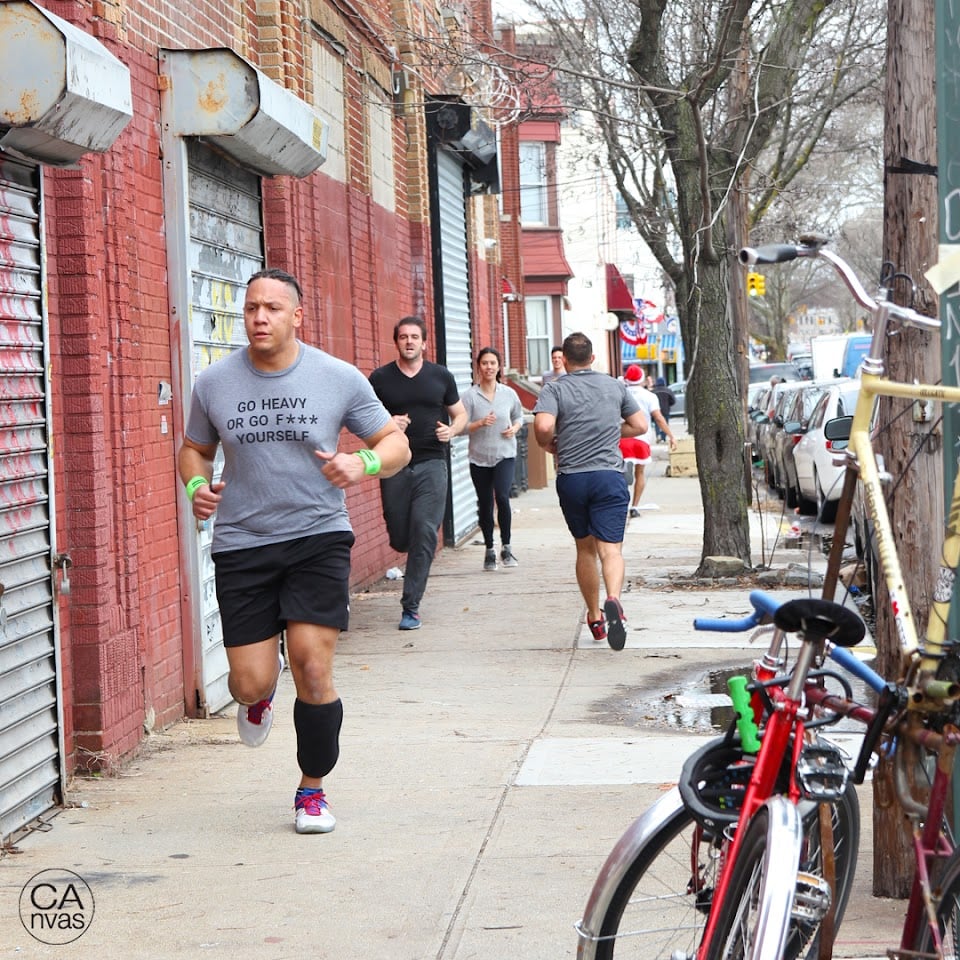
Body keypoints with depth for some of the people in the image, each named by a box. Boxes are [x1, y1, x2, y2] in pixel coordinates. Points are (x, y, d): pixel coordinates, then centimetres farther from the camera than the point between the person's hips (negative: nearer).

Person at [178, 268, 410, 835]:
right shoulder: (214, 384, 2)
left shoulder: (339, 379, -2)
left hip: (318, 539, -1)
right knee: (251, 683, -4)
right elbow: (194, 449, 18)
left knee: (313, 668, -11)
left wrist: (363, 462, -17)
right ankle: (261, 691, 38)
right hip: (242, 545, 1)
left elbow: (397, 445, 5)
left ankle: (313, 790, 12)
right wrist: (196, 485, -5)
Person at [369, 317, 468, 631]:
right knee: (399, 538, 2)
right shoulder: (380, 378, 4)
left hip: (431, 464, 0)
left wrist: (452, 430, -5)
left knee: (424, 534, -11)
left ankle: (411, 607, -7)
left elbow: (460, 414, 17)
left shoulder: (441, 376, 7)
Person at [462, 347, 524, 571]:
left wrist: (515, 428, -1)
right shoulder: (470, 395, -5)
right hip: (479, 457, 0)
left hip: (505, 454, 0)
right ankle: (489, 550, 23)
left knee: (502, 496, -20)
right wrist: (481, 423, -23)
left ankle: (506, 546, -7)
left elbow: (519, 416, 20)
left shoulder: (509, 394, 3)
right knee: (485, 504, 7)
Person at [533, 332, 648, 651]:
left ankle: (595, 617, 25)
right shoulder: (615, 386, 9)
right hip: (610, 475, 0)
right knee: (610, 549, -8)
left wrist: (550, 445, 3)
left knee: (585, 549, 17)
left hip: (571, 478, 0)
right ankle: (613, 600, -37)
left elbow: (543, 426, -18)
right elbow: (640, 425, 14)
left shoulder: (554, 389, -1)